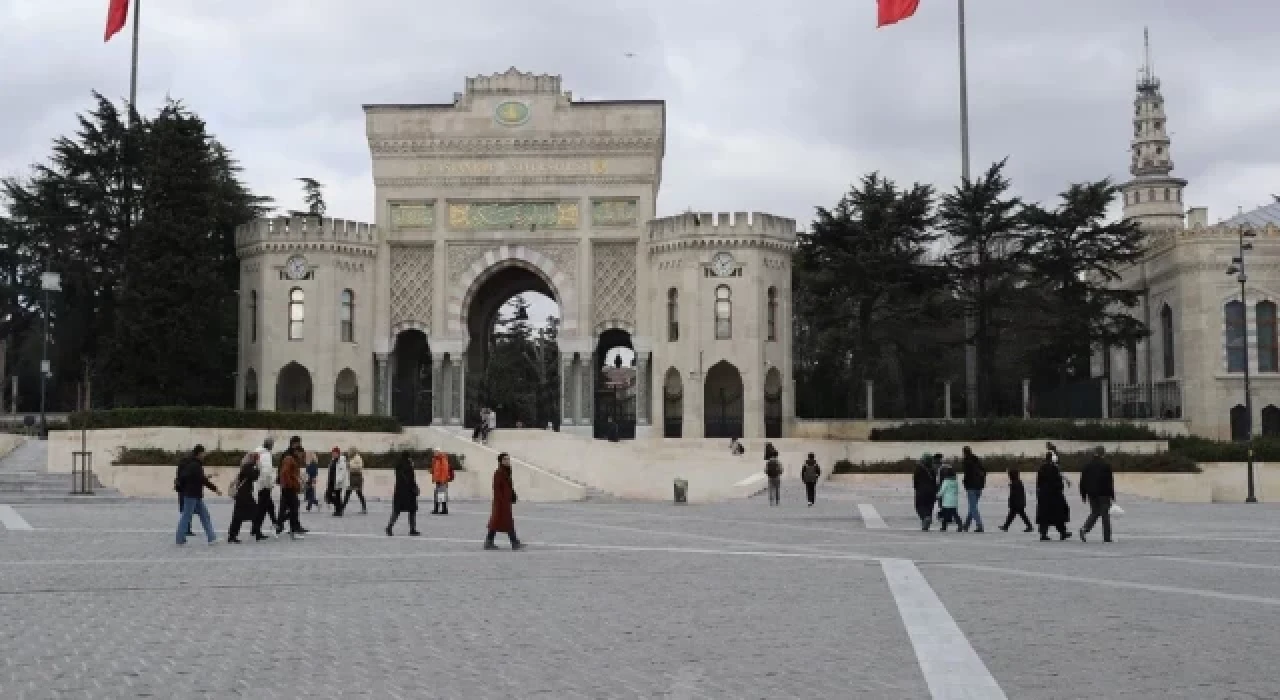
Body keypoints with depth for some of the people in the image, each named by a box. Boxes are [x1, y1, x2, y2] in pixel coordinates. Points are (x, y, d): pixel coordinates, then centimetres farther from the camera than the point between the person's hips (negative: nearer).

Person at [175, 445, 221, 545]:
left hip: (196, 495, 10)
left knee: (205, 515, 8)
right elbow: (203, 480, -22)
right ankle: (180, 539, 7)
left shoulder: (195, 464, 12)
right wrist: (215, 489, -20)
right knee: (186, 516, -1)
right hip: (191, 495, -10)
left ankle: (212, 538, 7)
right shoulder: (194, 465, -18)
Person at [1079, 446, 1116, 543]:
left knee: (1094, 513, 14)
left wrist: (1083, 495, 13)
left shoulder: (1087, 465, 5)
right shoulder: (1106, 465, -8)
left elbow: (1083, 481, 7)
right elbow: (1110, 481, -8)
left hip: (1091, 494, 4)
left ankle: (1084, 529, -10)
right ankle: (1107, 537, 5)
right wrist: (1112, 496, -5)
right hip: (1103, 494, -4)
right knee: (1105, 515, 4)